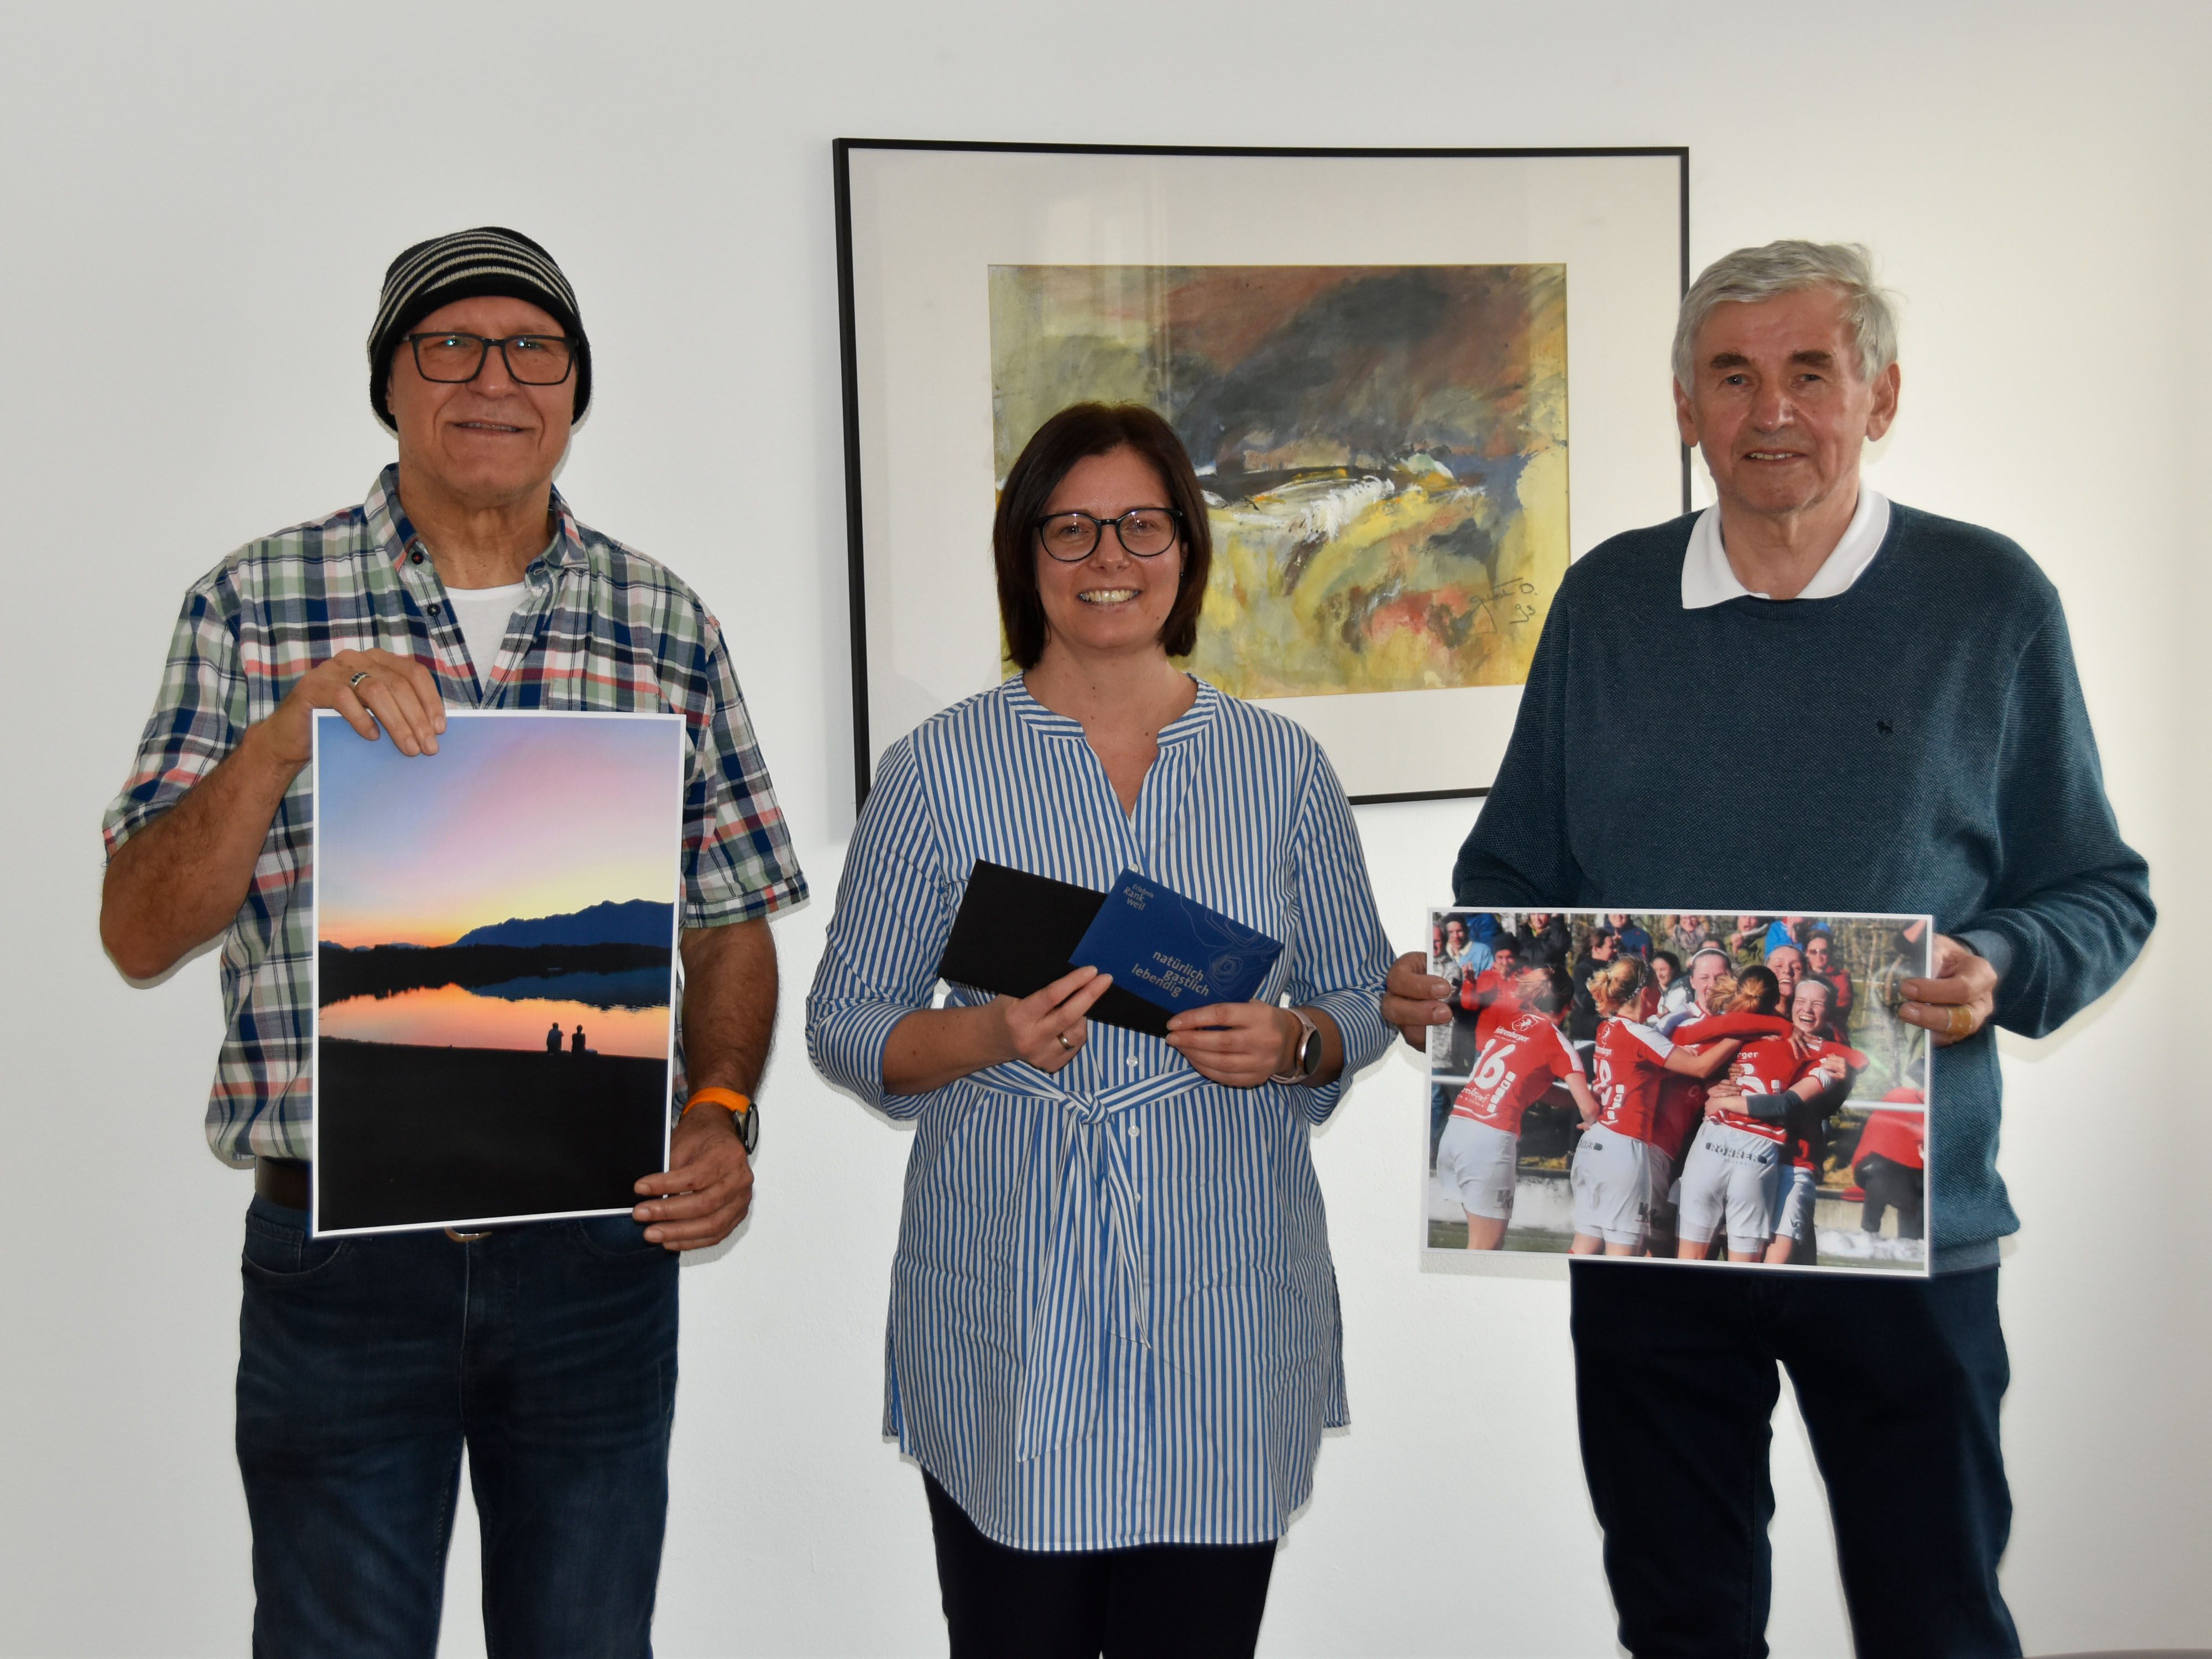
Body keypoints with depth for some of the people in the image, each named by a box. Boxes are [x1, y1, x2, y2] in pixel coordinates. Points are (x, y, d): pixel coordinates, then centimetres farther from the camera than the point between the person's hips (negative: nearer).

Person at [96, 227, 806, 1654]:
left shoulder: (670, 627, 5)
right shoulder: (256, 604, 1)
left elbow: (732, 928, 9)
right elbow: (140, 935, -3)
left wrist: (720, 1117, -8)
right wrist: (281, 740, -18)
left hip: (600, 1249, 2)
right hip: (336, 1251, -1)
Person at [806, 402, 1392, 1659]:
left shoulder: (1282, 767, 7)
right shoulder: (940, 771, 2)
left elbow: (1366, 997, 13)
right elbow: (846, 1023, 4)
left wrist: (1291, 1042, -9)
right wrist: (993, 1038, -15)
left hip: (1225, 1313, 2)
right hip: (1009, 1328, -1)